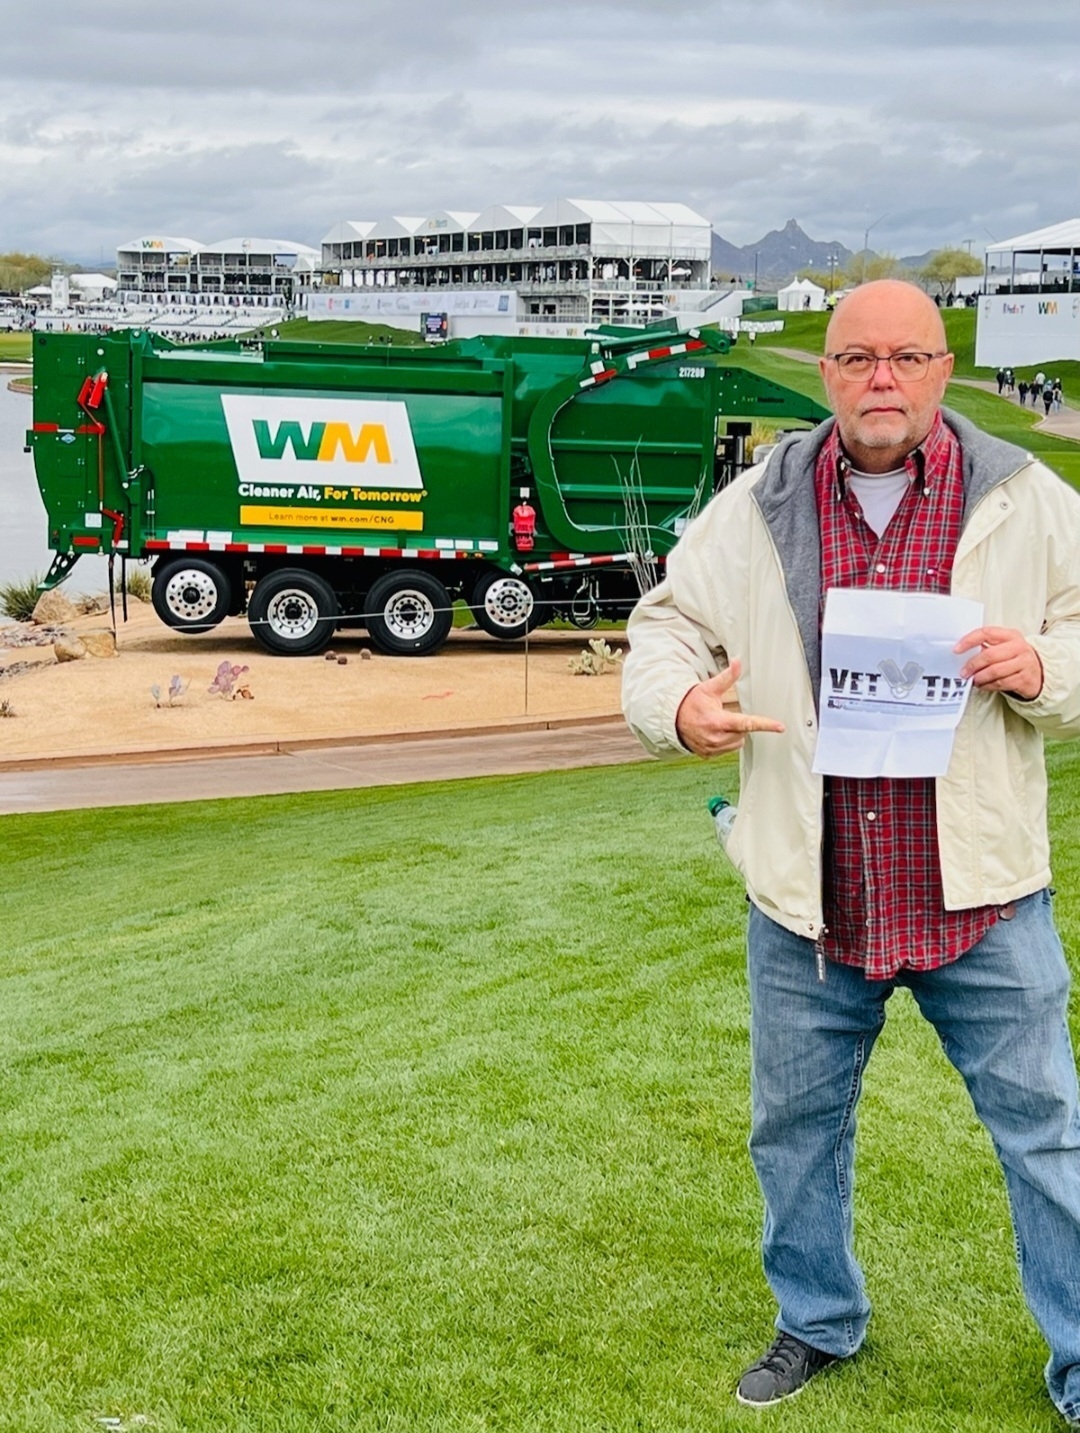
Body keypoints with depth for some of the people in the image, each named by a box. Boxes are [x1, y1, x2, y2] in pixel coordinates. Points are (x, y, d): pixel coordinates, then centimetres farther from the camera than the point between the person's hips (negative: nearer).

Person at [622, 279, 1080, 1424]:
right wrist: (680, 702, -14)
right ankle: (817, 1322, 41)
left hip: (978, 895, -1)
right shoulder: (755, 511, 3)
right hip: (807, 899, 2)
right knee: (794, 1125, 17)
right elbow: (666, 624, 8)